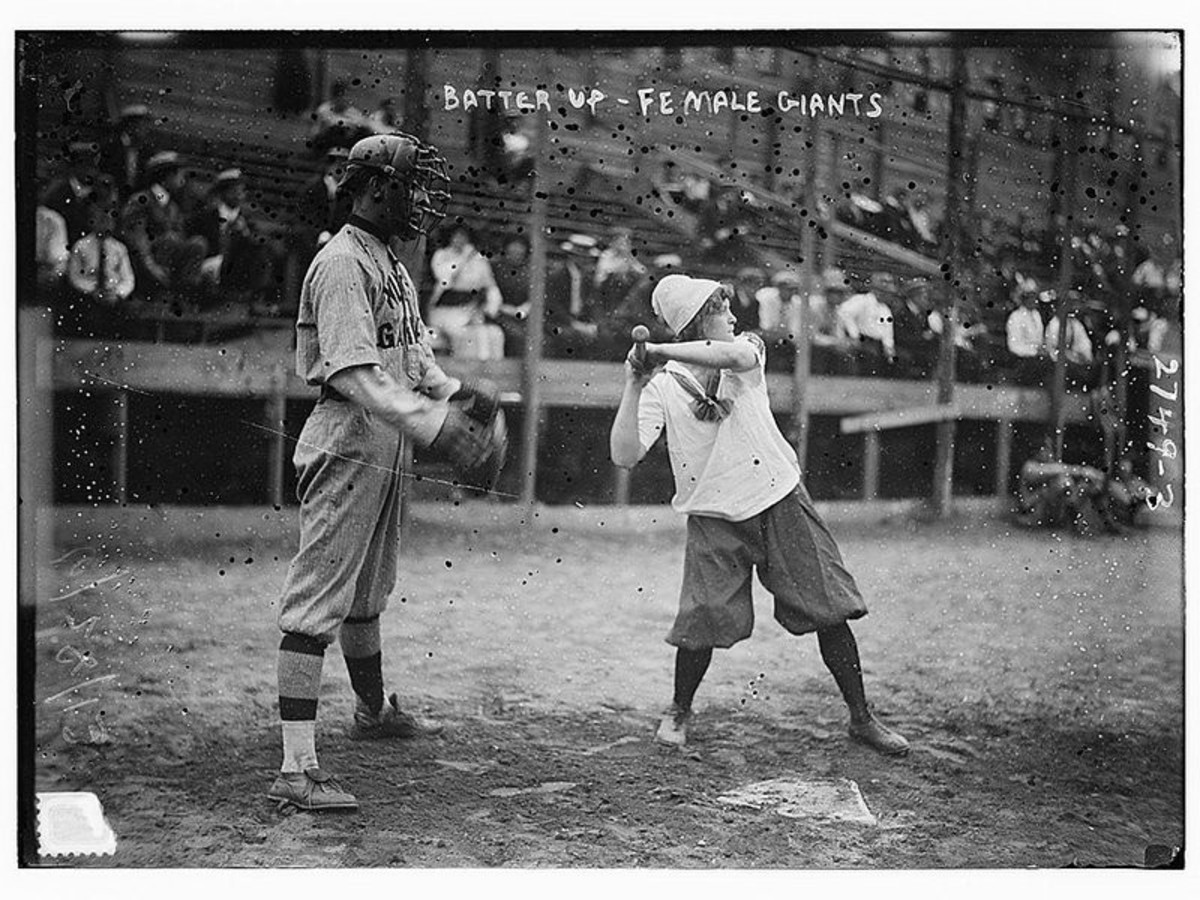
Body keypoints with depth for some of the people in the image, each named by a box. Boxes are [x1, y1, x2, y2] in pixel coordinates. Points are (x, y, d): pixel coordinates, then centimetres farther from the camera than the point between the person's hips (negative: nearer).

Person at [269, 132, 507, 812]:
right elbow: (353, 374, -26)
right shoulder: (342, 264, -16)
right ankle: (298, 769, -12)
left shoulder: (391, 262, 16)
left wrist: (455, 393, 2)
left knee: (368, 594, 24)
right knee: (318, 603, -11)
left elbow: (412, 354, 21)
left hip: (384, 447, 10)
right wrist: (435, 427, -33)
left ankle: (374, 712, 43)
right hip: (346, 445, -10)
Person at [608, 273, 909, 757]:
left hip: (782, 503, 2)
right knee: (702, 624, -9)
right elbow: (625, 457, -14)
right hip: (714, 521, -2)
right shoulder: (662, 387, -5)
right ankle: (679, 711, 20)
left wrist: (662, 351, -28)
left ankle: (862, 719, 16)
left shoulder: (748, 347, 1)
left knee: (831, 612, 2)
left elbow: (732, 356, -26)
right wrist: (632, 389, -21)